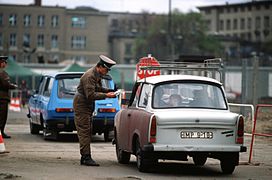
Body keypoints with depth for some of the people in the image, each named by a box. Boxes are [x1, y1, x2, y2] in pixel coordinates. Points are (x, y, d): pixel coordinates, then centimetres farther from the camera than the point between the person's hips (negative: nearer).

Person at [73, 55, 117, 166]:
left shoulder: (97, 75, 9)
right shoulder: (89, 76, -23)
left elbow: (99, 89, 18)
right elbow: (91, 95, -28)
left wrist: (110, 91, 2)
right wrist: (106, 95, -26)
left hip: (88, 106, 10)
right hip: (81, 105, -10)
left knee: (88, 132, 10)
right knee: (84, 131, -11)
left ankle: (85, 158, 14)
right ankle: (86, 157, -13)